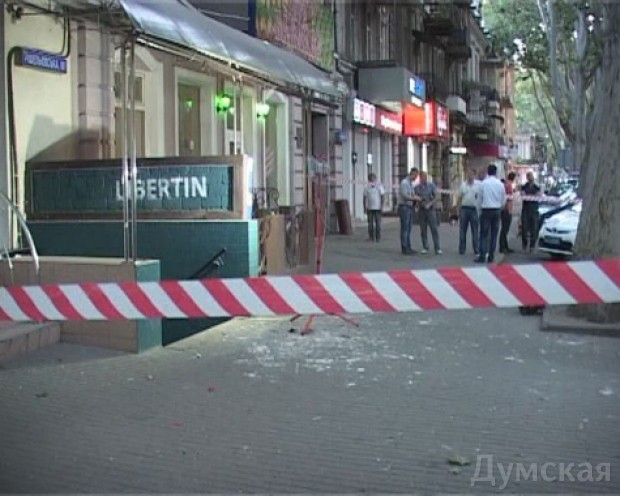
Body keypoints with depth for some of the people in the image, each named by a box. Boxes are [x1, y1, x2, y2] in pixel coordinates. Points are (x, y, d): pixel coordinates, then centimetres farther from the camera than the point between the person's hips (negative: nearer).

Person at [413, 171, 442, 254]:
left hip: (430, 209, -2)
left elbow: (437, 197, -3)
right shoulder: (416, 188, 6)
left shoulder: (431, 186, 1)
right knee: (423, 230, 3)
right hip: (421, 210, 2)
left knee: (434, 229, -7)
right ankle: (425, 247, 10)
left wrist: (429, 204, -13)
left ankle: (437, 248, -6)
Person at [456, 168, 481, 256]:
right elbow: (459, 199, 11)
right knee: (462, 230, 5)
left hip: (474, 209, -3)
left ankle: (477, 250, 8)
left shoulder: (479, 185, -1)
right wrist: (458, 210, 6)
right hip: (464, 209, 3)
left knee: (475, 231, 3)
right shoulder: (463, 185, 9)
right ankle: (461, 250, 11)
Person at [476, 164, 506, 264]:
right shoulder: (500, 184, 0)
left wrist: (480, 209, 13)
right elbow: (503, 200, 6)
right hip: (496, 210, 3)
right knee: (494, 234, 7)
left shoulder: (483, 183, -7)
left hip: (486, 210, -2)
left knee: (484, 234, -2)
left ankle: (482, 256, -8)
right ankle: (491, 256, 8)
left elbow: (480, 198, -1)